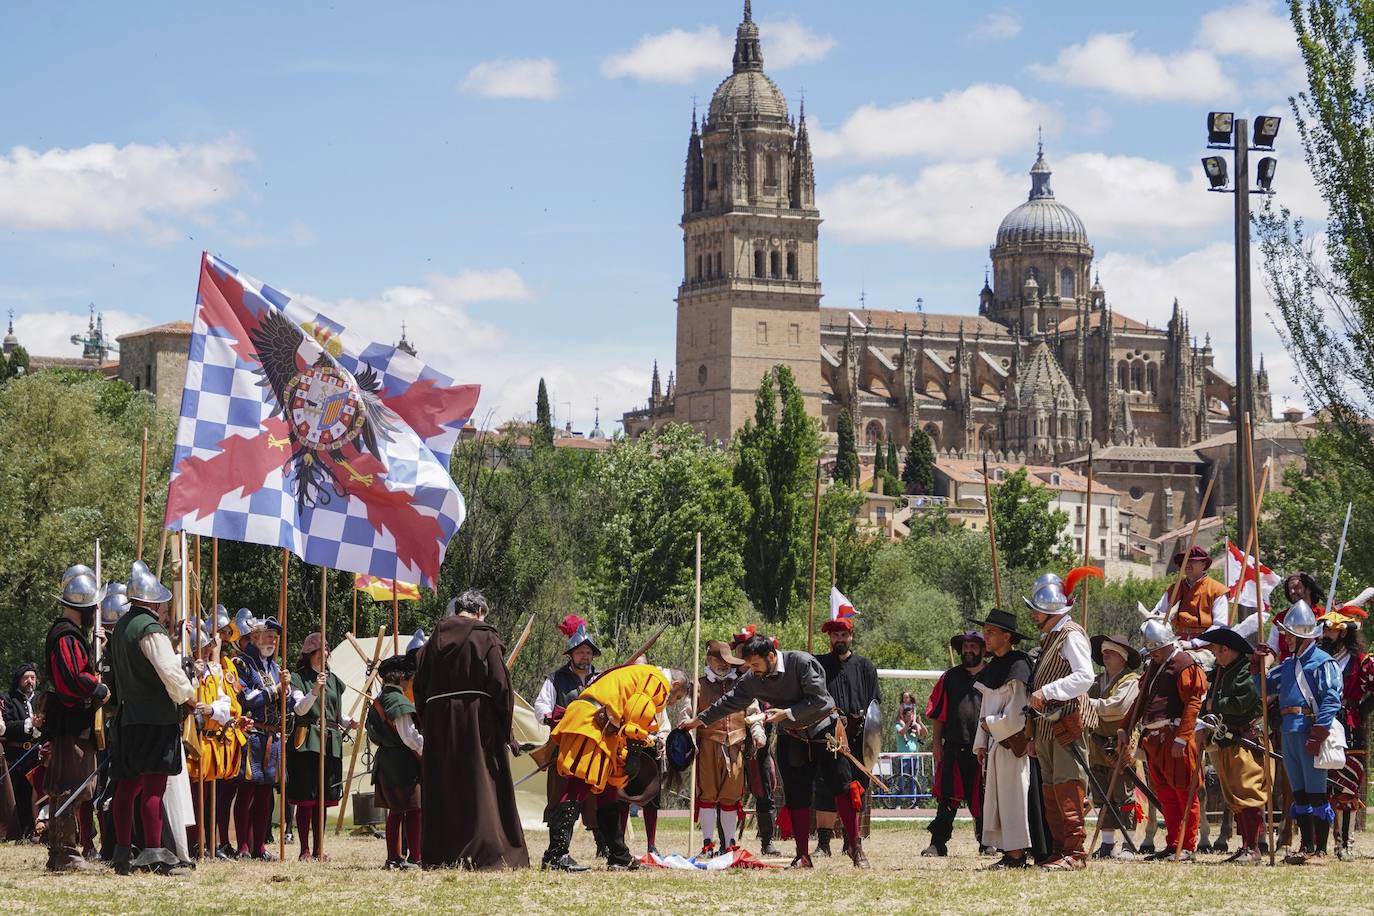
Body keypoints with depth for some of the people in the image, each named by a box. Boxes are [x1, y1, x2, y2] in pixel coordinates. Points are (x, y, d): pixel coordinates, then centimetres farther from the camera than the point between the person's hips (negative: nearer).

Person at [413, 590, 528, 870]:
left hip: (438, 722, 4)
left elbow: (419, 688, 9)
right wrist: (506, 731, -3)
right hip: (478, 720, -4)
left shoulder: (435, 640, 10)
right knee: (481, 786, -2)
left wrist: (427, 725, 14)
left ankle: (439, 856, 10)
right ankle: (487, 854, -8)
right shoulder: (485, 638, -4)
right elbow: (500, 686, -9)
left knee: (442, 789, 9)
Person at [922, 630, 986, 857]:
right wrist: (936, 743, 2)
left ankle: (986, 842, 17)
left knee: (981, 797, 6)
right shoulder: (950, 677, 10)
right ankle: (938, 843, -1)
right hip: (953, 749, 1)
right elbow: (937, 714, 10)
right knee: (948, 798, -2)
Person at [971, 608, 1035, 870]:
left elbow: (1016, 713, -15)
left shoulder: (1017, 666, -11)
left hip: (1013, 741, -9)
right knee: (996, 796, 7)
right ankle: (1009, 852, 8)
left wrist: (991, 725, -6)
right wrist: (981, 744, 13)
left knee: (1013, 795, -8)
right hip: (995, 742, 9)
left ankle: (1017, 854, -8)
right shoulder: (990, 669, 16)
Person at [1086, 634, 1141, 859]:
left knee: (1124, 797, -5)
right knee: (1103, 799, 8)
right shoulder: (1097, 682, 19)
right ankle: (1107, 845, 12)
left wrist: (1089, 703, -13)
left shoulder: (1131, 681, -3)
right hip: (1098, 746, 7)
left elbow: (1117, 707, -17)